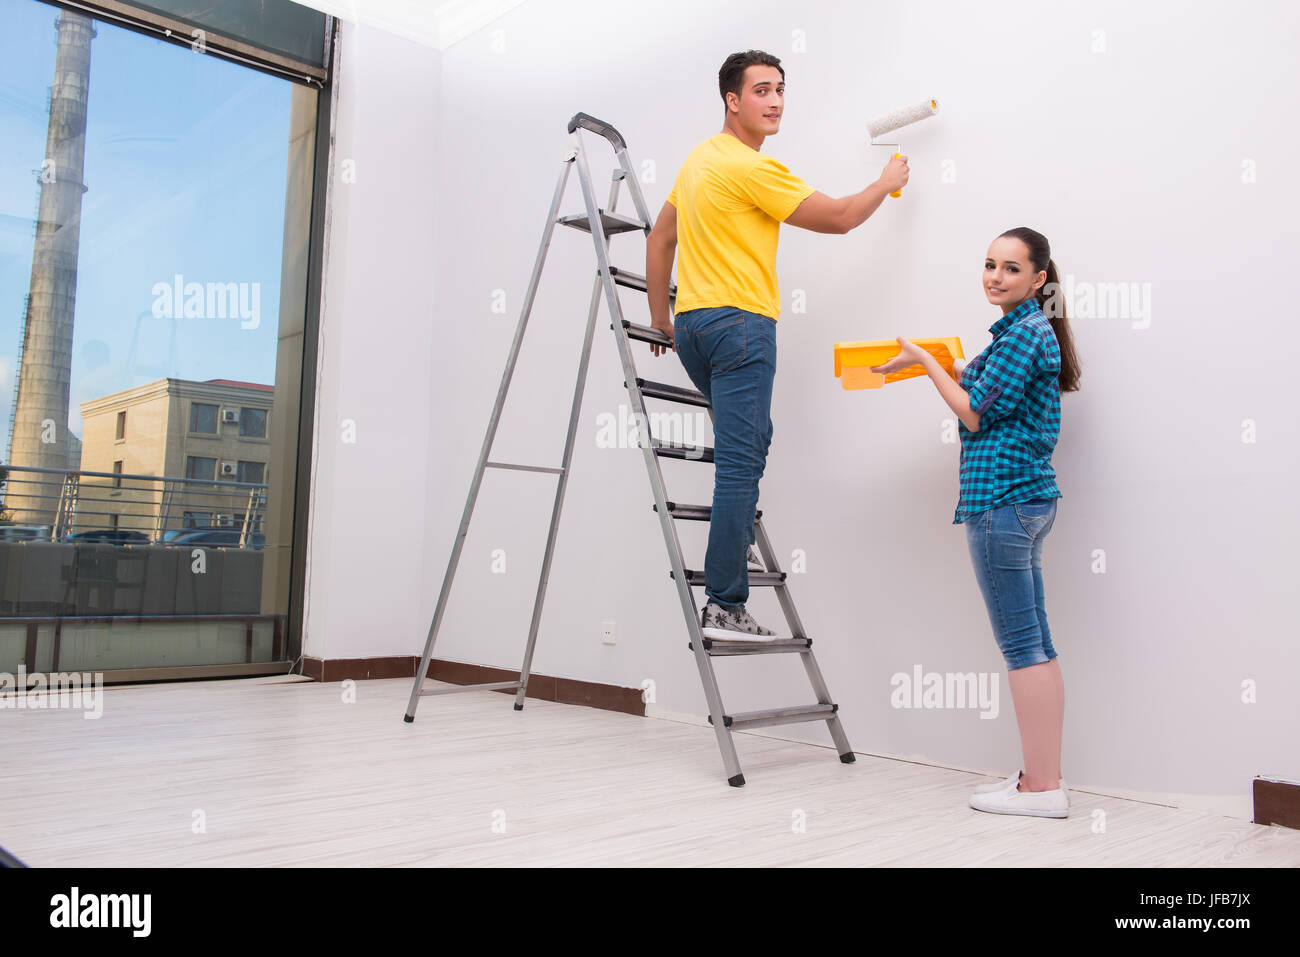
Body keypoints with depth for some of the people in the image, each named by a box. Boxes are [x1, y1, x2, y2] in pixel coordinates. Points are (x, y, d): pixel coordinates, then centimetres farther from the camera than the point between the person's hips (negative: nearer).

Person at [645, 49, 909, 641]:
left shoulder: (700, 159, 18)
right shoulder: (752, 168, -10)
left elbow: (659, 237, 23)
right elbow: (839, 218, -5)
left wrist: (661, 319, 26)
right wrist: (887, 183, 14)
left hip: (693, 325, 10)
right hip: (740, 324, -10)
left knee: (749, 442, 24)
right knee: (741, 463, -10)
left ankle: (735, 545, 25)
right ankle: (725, 608, -9)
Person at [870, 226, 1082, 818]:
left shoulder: (1024, 333, -12)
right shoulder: (1032, 331, 19)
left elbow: (976, 415, -11)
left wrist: (925, 359, -4)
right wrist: (956, 369, 21)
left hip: (1001, 498, -11)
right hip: (1028, 497, 11)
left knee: (1021, 643, -6)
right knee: (1035, 643, 11)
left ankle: (1040, 787, 2)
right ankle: (1045, 778, 20)